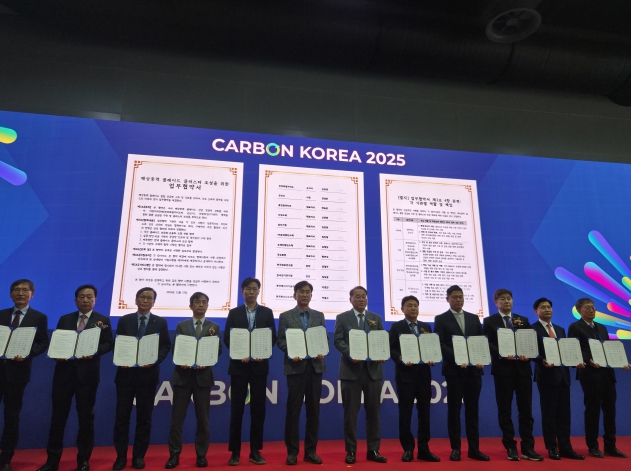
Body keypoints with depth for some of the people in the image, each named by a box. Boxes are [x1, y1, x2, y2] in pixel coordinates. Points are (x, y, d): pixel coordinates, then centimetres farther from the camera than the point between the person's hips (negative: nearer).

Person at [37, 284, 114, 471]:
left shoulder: (103, 320, 3)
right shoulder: (64, 319, 12)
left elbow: (108, 344, -3)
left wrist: (94, 352, -20)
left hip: (87, 373, -2)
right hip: (64, 372, 2)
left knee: (86, 417, 7)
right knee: (58, 415, 7)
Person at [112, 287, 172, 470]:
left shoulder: (161, 322, 4)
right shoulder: (124, 320, 7)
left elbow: (166, 346, 2)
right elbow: (117, 344, 6)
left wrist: (155, 360, -15)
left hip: (148, 374, 0)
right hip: (126, 373, 1)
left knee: (144, 417, 7)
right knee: (122, 415, 4)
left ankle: (139, 456, 19)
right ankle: (121, 456, 17)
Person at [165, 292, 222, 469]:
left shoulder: (214, 327, 6)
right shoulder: (181, 325, 8)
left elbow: (218, 351, 2)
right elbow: (175, 349, 3)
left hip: (203, 376, 0)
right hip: (183, 375, 0)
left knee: (203, 418, 6)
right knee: (177, 417, 4)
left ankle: (201, 454, 18)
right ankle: (174, 454, 16)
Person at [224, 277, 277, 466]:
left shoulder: (267, 312, 6)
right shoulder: (234, 313, 6)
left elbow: (273, 337, 3)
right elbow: (227, 338, 1)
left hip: (259, 365, 1)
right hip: (239, 365, 0)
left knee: (258, 408, 5)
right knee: (237, 408, 3)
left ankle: (255, 450, 16)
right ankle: (235, 451, 13)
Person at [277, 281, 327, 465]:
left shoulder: (319, 316, 12)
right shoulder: (285, 316, 5)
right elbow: (281, 341, 0)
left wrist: (321, 352, -10)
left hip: (315, 366, 3)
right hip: (296, 366, -2)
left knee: (313, 410, 8)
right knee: (293, 409, 2)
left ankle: (310, 451, 19)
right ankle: (292, 451, 14)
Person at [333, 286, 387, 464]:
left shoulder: (376, 318, 12)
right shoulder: (342, 318, 4)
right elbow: (338, 340, -5)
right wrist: (350, 354, -20)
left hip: (373, 369, 3)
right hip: (351, 370, -2)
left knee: (373, 411, 8)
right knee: (351, 412, 4)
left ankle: (373, 450, 20)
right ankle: (351, 451, 16)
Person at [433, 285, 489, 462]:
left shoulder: (474, 318, 13)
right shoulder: (441, 319, 1)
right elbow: (440, 345, -7)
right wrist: (456, 359, -18)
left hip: (474, 369, 3)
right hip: (454, 370, -3)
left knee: (472, 409, 8)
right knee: (454, 409, 3)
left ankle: (474, 448, 16)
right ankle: (455, 448, 12)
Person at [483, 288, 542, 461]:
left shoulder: (523, 320, 14)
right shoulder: (490, 321, 4)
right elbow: (487, 344, -4)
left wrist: (527, 355, -12)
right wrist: (502, 354, -21)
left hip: (523, 368, 3)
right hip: (502, 369, -2)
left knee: (526, 409, 5)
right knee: (505, 410, 3)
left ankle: (528, 448, 14)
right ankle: (510, 448, 12)